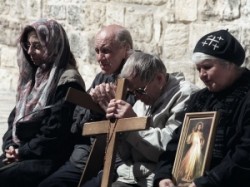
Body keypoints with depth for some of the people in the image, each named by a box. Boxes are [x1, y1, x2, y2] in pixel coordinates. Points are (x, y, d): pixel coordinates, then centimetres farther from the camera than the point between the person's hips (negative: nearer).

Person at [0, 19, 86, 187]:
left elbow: (55, 132, -15)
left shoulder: (67, 82, -10)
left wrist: (23, 152, -11)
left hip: (49, 159, -8)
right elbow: (16, 117, 18)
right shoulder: (33, 77, 18)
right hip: (21, 153, 8)